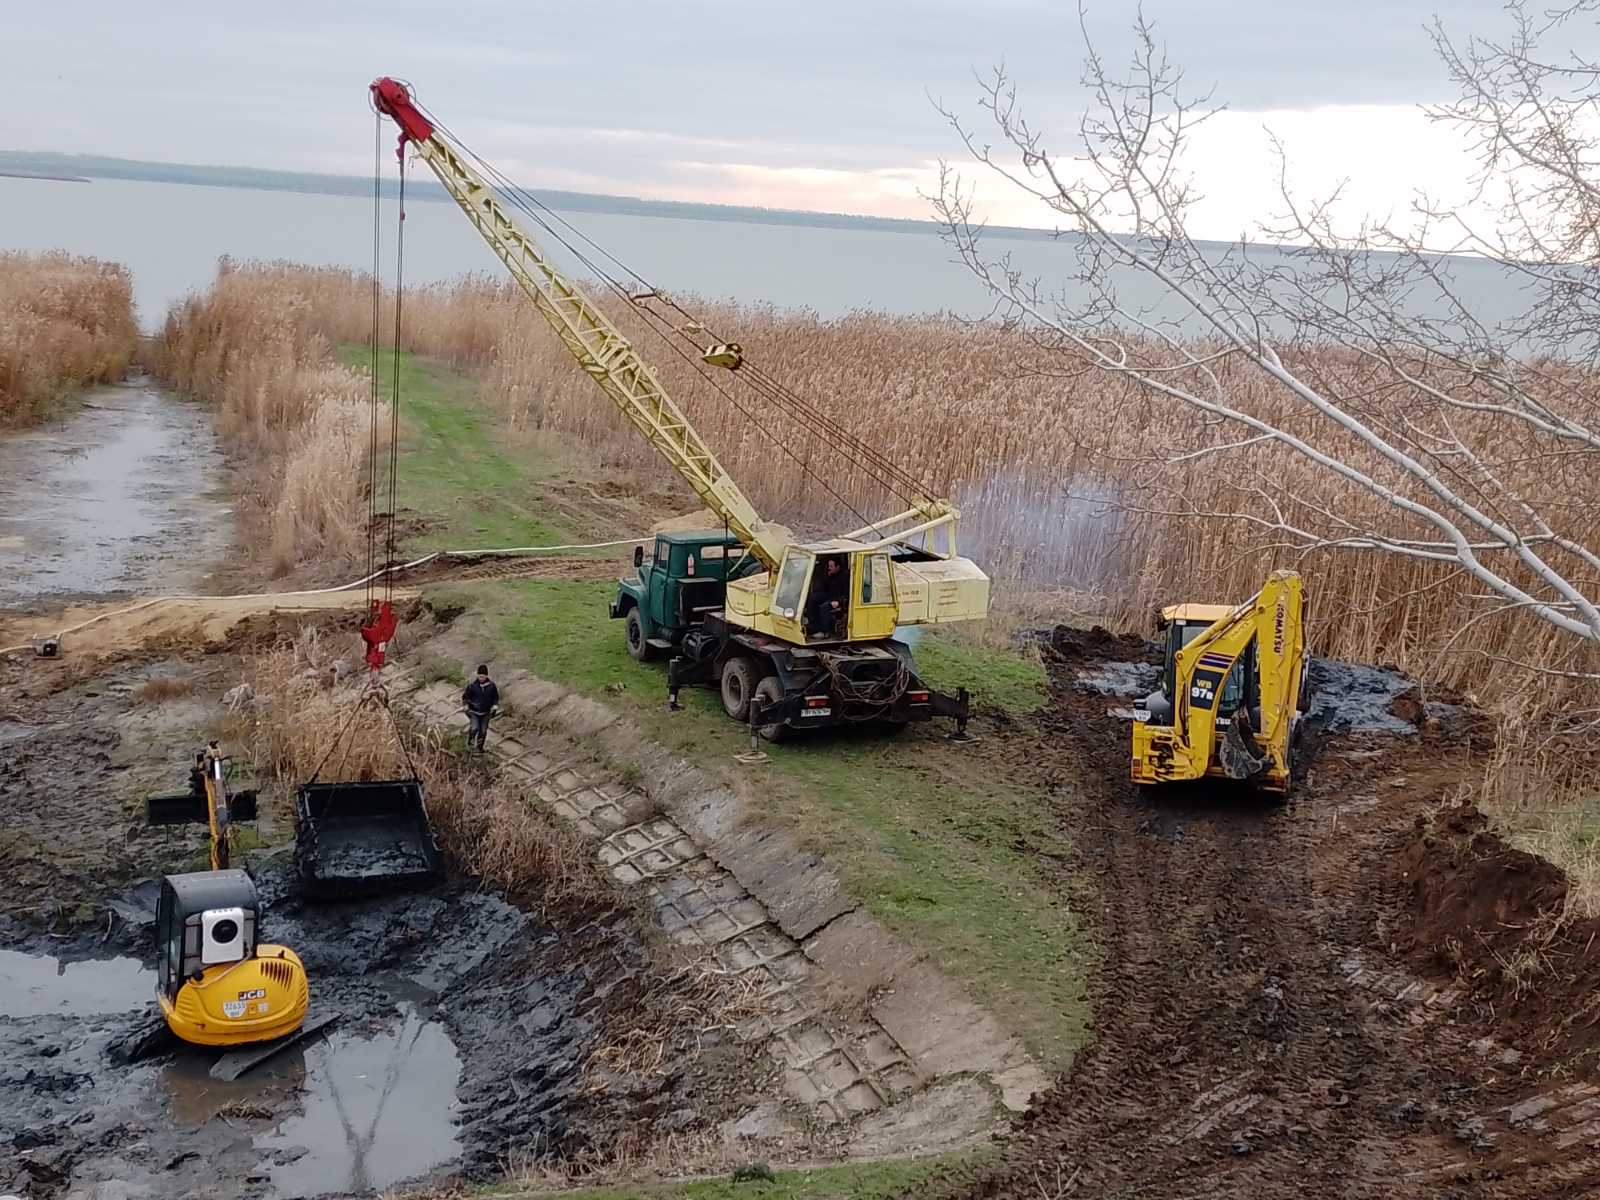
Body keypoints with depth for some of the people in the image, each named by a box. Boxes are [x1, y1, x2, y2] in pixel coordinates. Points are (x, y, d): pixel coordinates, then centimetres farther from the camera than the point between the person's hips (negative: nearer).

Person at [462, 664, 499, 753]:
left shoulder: (491, 685, -9)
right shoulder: (472, 686, -14)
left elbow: (496, 697, 7)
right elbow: (465, 697, -1)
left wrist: (494, 709, 0)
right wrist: (466, 709, -6)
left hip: (485, 713, 2)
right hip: (474, 712, -2)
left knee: (483, 731, 7)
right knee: (475, 728, -21)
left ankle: (480, 747, 30)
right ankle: (470, 738, 11)